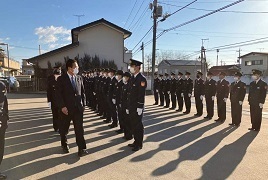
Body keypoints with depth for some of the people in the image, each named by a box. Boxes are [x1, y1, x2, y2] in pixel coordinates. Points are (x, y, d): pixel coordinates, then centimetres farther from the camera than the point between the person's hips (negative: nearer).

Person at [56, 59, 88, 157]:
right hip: (66, 108, -2)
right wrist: (62, 106, -16)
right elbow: (59, 94, -9)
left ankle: (81, 149, 1)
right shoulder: (61, 79, -6)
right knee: (64, 128, 14)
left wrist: (83, 104, 4)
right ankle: (64, 144, 37)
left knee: (79, 128, -2)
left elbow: (83, 92, 11)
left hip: (78, 108, 2)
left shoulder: (79, 78, 7)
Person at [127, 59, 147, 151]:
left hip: (137, 107, -8)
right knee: (133, 125, 15)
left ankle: (139, 144, 14)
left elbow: (141, 94, -18)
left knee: (138, 125, 2)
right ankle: (136, 141, 28)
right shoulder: (132, 78, 13)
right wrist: (128, 106, 15)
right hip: (131, 107, 8)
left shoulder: (141, 79, -13)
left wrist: (140, 107, -20)